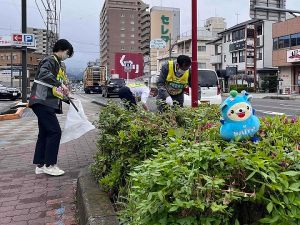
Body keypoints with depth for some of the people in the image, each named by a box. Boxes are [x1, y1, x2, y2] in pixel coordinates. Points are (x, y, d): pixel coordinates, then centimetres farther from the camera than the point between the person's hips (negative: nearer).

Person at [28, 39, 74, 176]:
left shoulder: (58, 64, 22)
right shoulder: (50, 60, -7)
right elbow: (43, 73, -29)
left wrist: (65, 96, 11)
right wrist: (60, 84, -33)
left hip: (47, 103, 10)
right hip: (42, 102, -10)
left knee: (45, 133, 10)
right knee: (55, 131, -10)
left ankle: (40, 166, 17)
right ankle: (49, 165, -2)